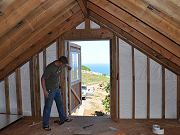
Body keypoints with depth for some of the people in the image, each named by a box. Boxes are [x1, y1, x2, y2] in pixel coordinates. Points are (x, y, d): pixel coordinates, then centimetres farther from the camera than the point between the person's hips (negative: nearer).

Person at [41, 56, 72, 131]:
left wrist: (68, 67, 36)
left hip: (57, 88, 8)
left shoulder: (61, 64, -5)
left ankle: (63, 118, 36)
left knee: (60, 104, 19)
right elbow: (43, 79, -21)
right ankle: (45, 125, 13)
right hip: (49, 90, -8)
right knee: (48, 107, 0)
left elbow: (66, 64, 21)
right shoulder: (50, 68, -26)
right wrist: (44, 90, -22)